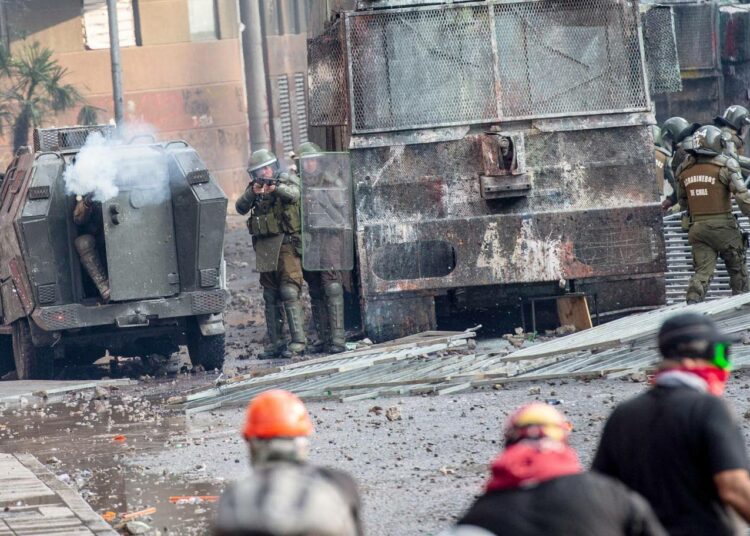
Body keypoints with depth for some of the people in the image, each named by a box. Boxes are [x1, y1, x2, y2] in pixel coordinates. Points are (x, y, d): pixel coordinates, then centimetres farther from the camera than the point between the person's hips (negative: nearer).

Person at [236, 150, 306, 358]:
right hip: (265, 248, 5)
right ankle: (275, 342, 11)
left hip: (286, 245, -5)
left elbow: (293, 194, -19)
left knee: (289, 292, -14)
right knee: (270, 297, 7)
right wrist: (253, 193, -16)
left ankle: (298, 341, -15)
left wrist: (275, 188, -36)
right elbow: (240, 208, 1)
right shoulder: (254, 189, 13)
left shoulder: (287, 182, 2)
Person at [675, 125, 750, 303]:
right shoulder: (725, 166, -11)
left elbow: (683, 201, 17)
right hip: (723, 226, -4)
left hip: (697, 227, 4)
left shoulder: (685, 169, 6)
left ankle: (692, 300, -20)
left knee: (703, 271, 3)